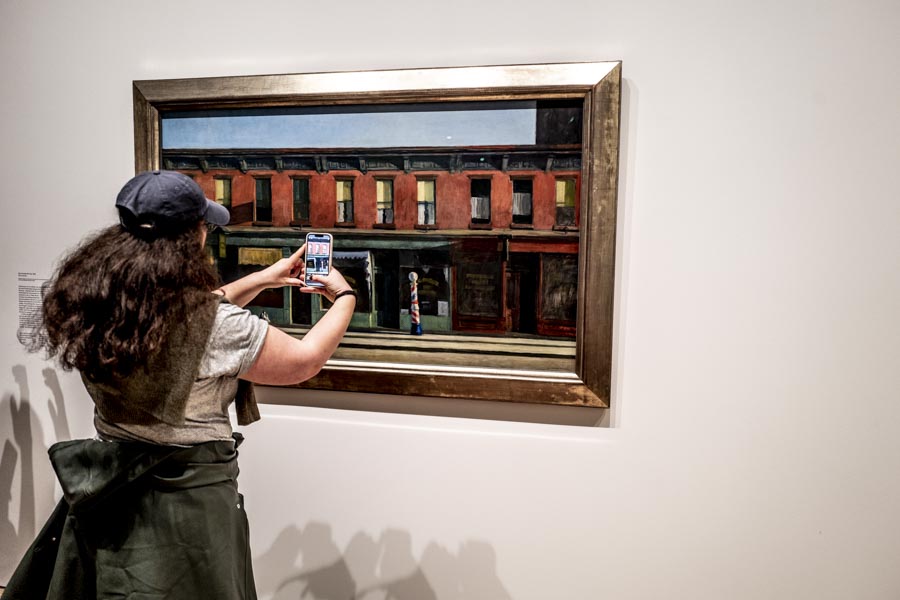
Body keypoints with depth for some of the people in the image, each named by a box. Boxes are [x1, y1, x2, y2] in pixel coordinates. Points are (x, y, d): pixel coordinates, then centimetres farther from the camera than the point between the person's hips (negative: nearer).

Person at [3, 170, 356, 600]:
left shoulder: (92, 301, -7)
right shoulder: (214, 326, -27)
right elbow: (304, 360, -11)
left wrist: (263, 279, 15)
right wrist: (345, 297, 4)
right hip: (189, 501, -6)